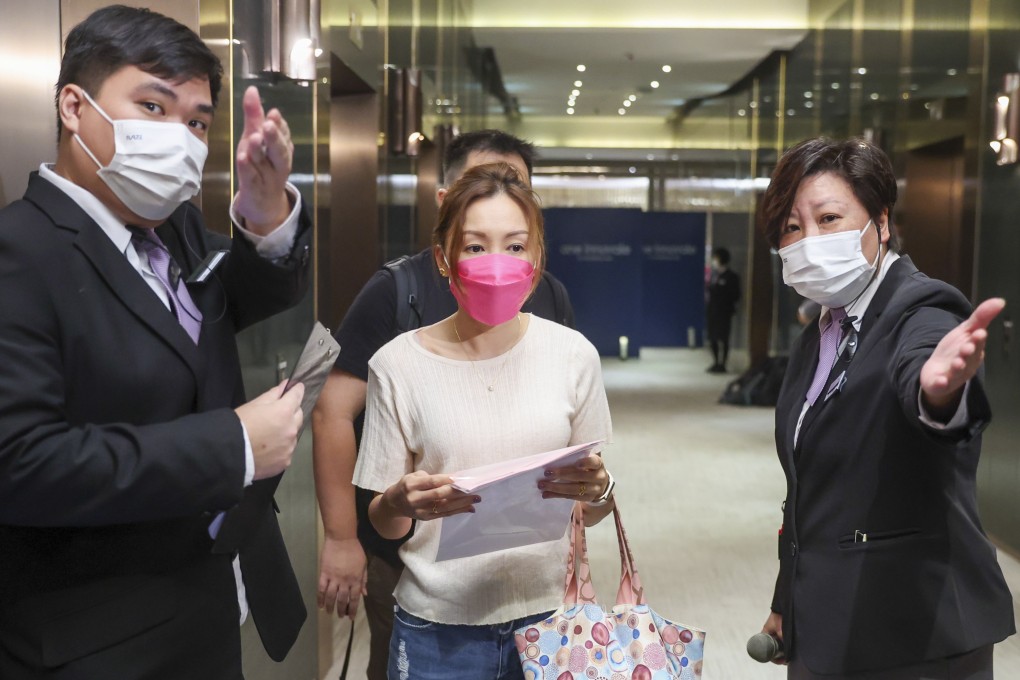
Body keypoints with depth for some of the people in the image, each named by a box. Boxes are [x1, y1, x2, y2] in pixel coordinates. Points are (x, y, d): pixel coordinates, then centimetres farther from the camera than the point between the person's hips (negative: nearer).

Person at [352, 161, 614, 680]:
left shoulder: (572, 353, -5)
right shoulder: (398, 364, -9)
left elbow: (593, 514, 4)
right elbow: (380, 523, -1)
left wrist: (597, 490, -17)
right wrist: (401, 504, -22)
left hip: (549, 612, 2)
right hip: (440, 626, -1)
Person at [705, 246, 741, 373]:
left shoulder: (731, 276, -6)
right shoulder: (714, 274, 14)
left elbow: (735, 295, -8)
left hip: (724, 313, -7)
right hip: (712, 312, 7)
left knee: (722, 339, -6)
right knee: (712, 339, 11)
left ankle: (722, 364, -2)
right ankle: (716, 363, 21)